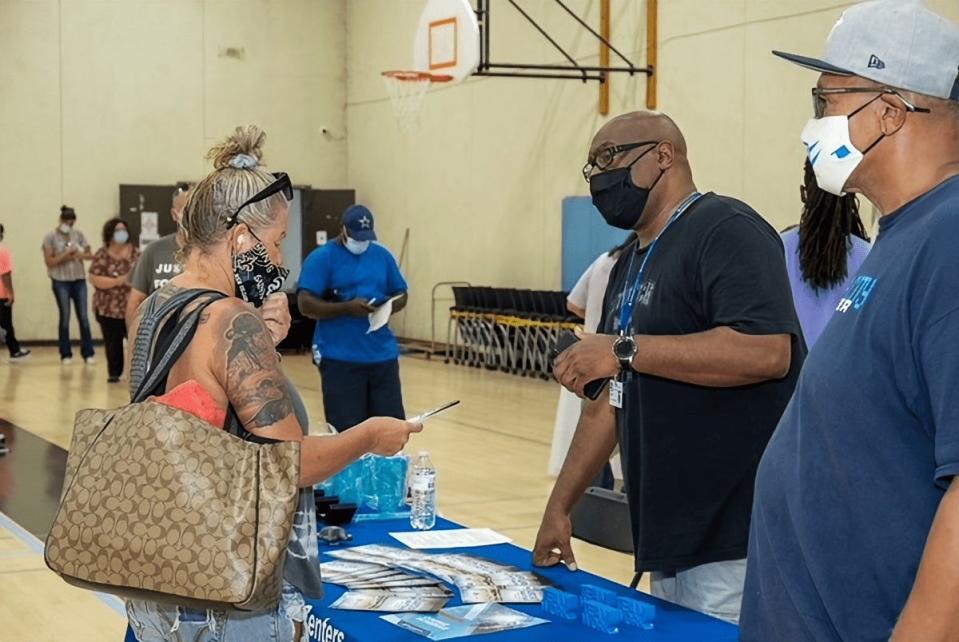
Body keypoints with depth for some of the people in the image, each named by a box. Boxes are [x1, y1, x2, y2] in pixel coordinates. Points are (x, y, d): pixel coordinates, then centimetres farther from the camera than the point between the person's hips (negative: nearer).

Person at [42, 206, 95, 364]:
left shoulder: (79, 235, 6)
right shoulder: (50, 237, -3)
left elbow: (90, 255, 6)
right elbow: (49, 262, -8)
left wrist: (79, 255, -14)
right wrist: (66, 254, -17)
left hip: (79, 280, 3)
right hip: (61, 282, -3)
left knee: (83, 317, 2)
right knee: (65, 317, 0)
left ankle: (88, 353, 7)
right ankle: (66, 354, 7)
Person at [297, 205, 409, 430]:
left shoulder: (383, 255, 12)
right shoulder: (321, 258, -4)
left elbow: (401, 295, 18)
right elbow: (305, 304, -11)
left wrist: (388, 307, -6)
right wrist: (348, 308, -22)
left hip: (382, 354, 5)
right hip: (340, 357, -4)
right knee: (346, 426, -3)